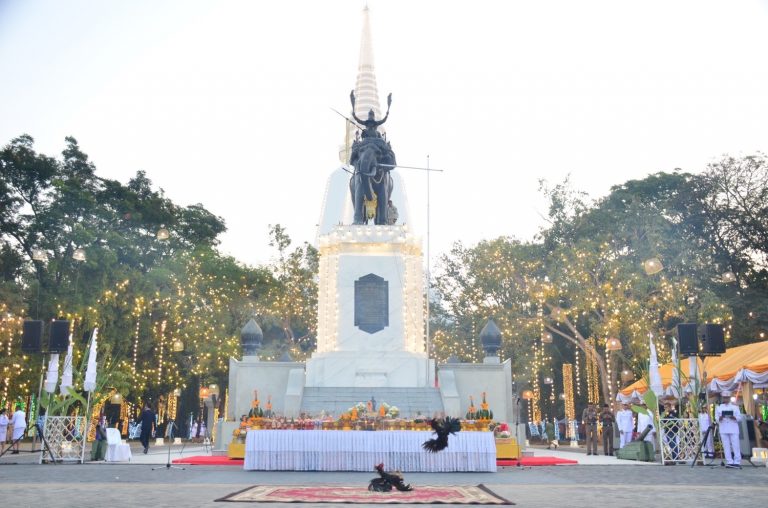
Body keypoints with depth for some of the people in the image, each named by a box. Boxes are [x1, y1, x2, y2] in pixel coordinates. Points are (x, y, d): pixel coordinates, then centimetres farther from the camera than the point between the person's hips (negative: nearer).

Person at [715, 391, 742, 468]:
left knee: (735, 446, -4)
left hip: (733, 430, -1)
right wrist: (720, 418, -15)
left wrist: (734, 417, -17)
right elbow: (716, 418, 7)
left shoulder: (735, 406, 8)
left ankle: (737, 462, 0)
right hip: (723, 430, 1)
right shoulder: (719, 407, 11)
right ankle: (729, 462, 6)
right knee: (726, 446, 1)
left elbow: (739, 417, 3)